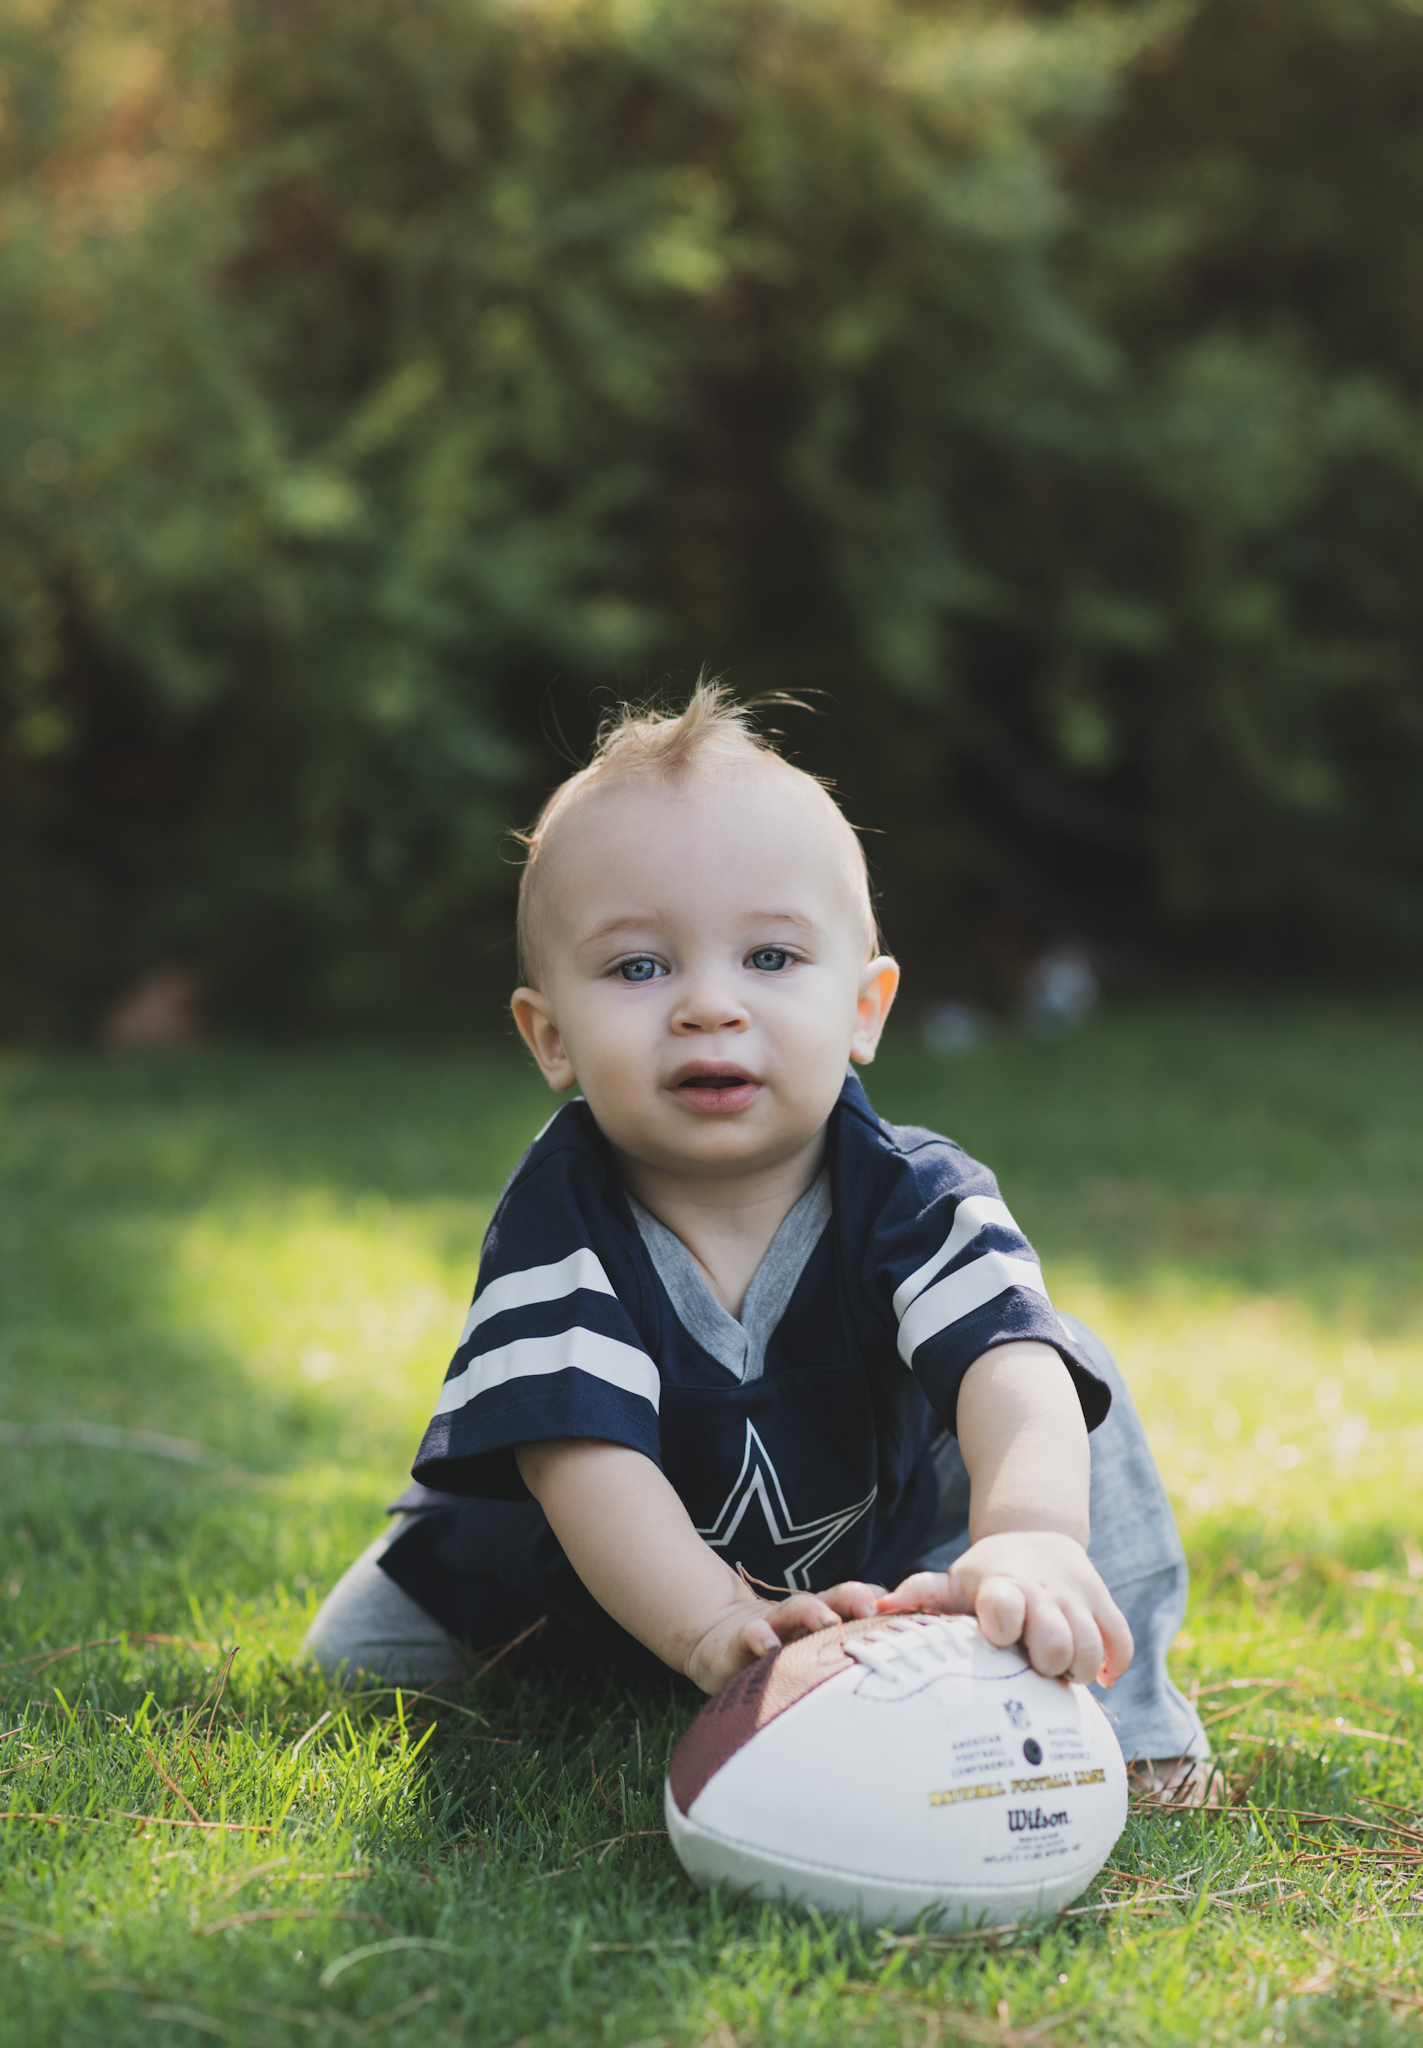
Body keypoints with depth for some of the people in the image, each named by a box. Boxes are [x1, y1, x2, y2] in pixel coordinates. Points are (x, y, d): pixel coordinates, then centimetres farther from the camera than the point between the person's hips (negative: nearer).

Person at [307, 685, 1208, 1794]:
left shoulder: (913, 1199, -27)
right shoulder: (557, 1218, -28)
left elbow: (1009, 1367, -47)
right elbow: (582, 1446, -40)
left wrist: (1031, 1539, -70)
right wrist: (713, 1628, -59)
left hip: (881, 1554, 0)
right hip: (625, 1583, 1)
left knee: (1075, 1357, -17)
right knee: (361, 1647, -8)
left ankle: (1115, 1700, -1)